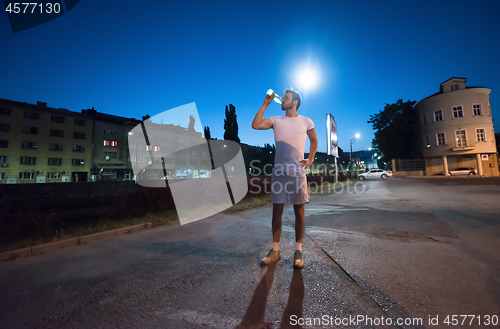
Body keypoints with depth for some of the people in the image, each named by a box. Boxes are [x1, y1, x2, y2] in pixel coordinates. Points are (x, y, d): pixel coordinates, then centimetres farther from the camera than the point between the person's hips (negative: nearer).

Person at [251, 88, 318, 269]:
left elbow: (314, 141, 21)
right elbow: (255, 125, -6)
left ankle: (298, 252, 18)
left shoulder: (306, 122, 8)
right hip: (278, 172, 1)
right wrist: (265, 104, -1)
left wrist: (310, 160, 11)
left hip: (298, 172, -1)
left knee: (299, 211, 4)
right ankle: (275, 251, 18)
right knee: (277, 211, 5)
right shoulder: (276, 120, 9)